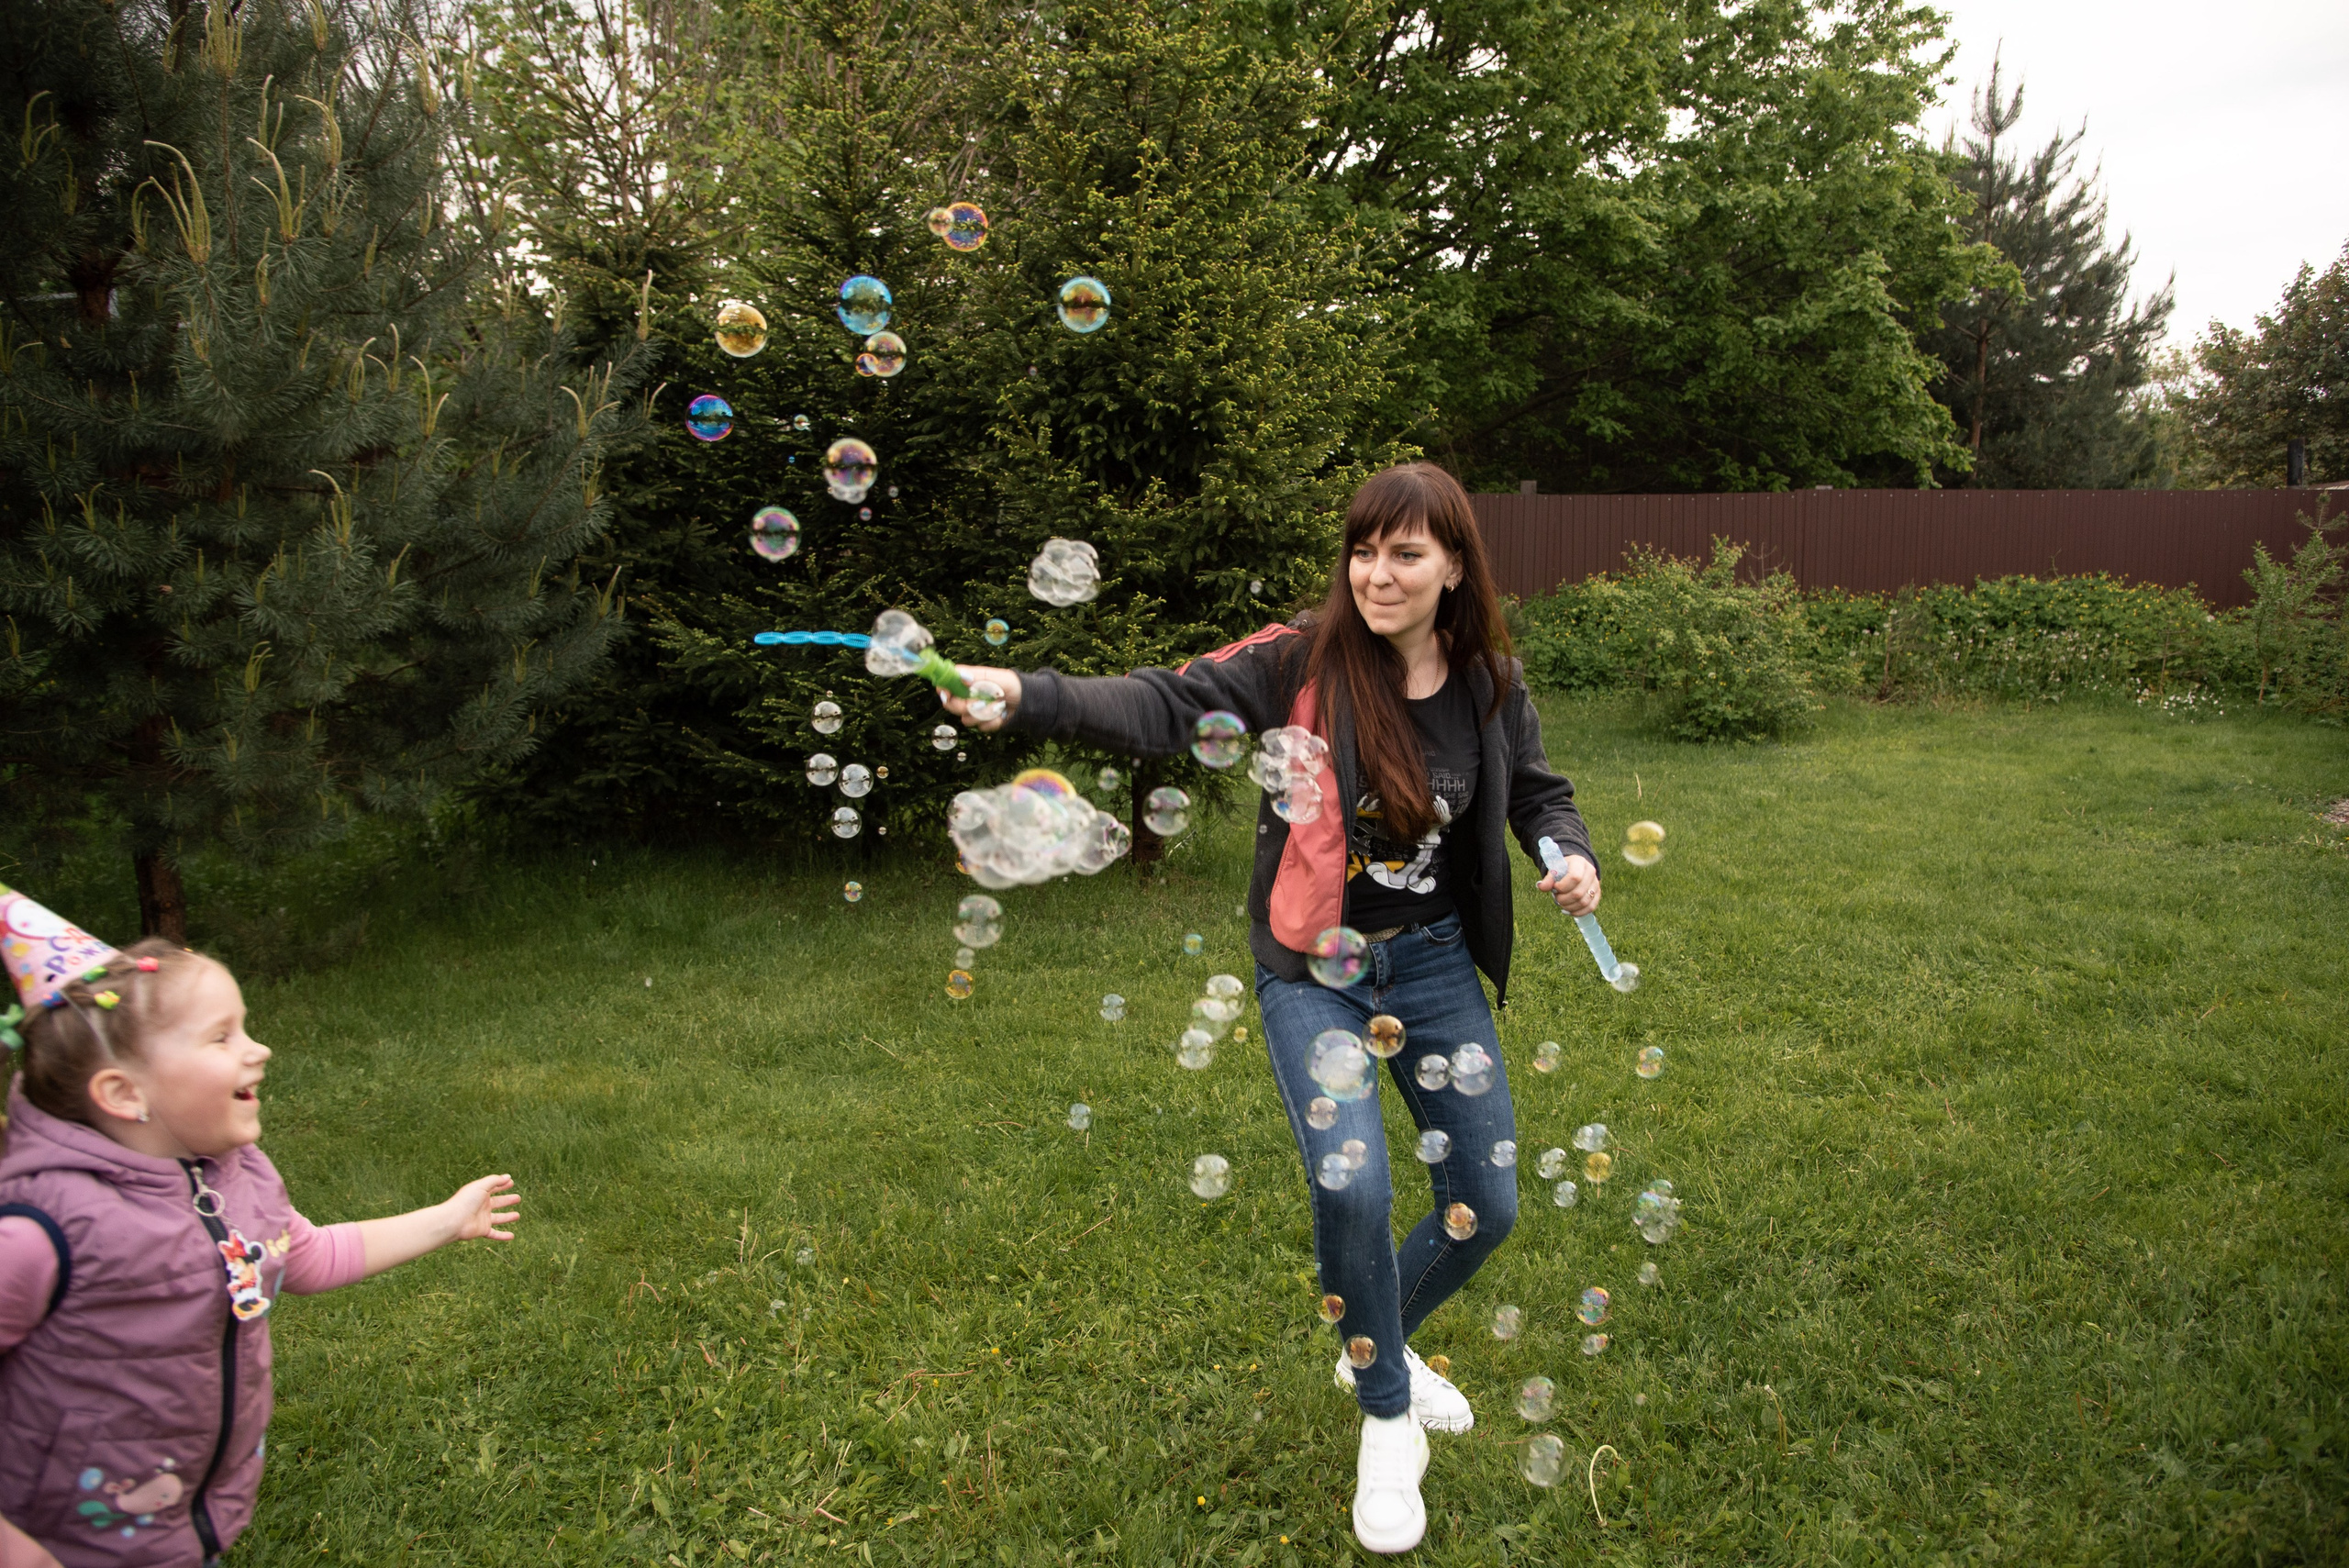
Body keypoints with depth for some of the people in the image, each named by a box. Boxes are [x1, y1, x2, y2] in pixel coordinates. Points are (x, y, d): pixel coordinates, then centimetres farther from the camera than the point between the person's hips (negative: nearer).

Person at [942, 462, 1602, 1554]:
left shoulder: (1489, 683, -5)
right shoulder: (1301, 663, -15)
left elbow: (1538, 792, 11)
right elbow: (1164, 705, -27)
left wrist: (1573, 857, -10)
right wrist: (1027, 696, -43)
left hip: (1437, 965, 4)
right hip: (1315, 971, -4)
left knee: (1484, 1208, 9)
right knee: (1352, 1187, -23)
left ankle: (1377, 1343, 42)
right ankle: (1387, 1418, 7)